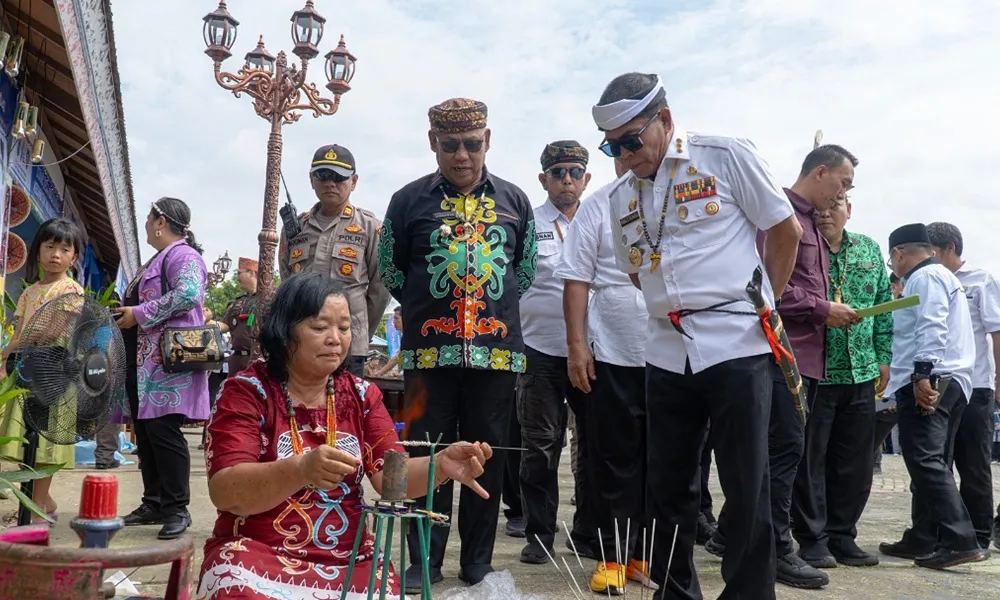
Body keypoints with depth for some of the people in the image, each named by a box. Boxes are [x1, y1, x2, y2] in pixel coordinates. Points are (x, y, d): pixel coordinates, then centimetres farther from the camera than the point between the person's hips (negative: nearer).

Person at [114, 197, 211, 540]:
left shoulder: (183, 255, -8)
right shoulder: (158, 259, 24)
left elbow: (189, 295, -25)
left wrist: (139, 314, -18)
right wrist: (126, 317, 12)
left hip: (167, 361, -11)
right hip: (143, 361, 11)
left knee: (163, 430, -12)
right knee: (145, 432, 10)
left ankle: (177, 509, -6)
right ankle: (153, 504, 18)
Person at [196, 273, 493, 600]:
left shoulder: (362, 394, 5)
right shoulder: (247, 390, -6)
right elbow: (224, 492, -17)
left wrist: (440, 465, -25)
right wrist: (300, 471, -35)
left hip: (350, 561, 4)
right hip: (258, 556, -3)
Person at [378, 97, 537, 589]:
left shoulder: (514, 201, 9)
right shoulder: (408, 200, 4)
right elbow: (390, 271, 10)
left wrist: (491, 308, 9)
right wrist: (426, 308, 8)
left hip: (496, 350, 2)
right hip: (429, 351, -1)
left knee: (487, 456, 8)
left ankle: (478, 562, 21)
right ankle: (425, 562, 16)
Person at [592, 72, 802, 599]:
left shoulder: (726, 157, -3)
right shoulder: (620, 196, 11)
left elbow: (785, 229, 3)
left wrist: (762, 304, 6)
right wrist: (676, 309, 12)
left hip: (737, 347, -5)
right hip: (666, 354, 5)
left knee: (746, 485, 2)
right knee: (666, 484, 11)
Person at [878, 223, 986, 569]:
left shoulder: (925, 277, -6)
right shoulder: (940, 275, 27)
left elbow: (932, 327, -20)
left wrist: (922, 373, -27)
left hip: (928, 382, -11)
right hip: (947, 383, 11)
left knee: (925, 462, -15)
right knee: (931, 463, 10)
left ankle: (960, 542, -18)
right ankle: (923, 541, 13)